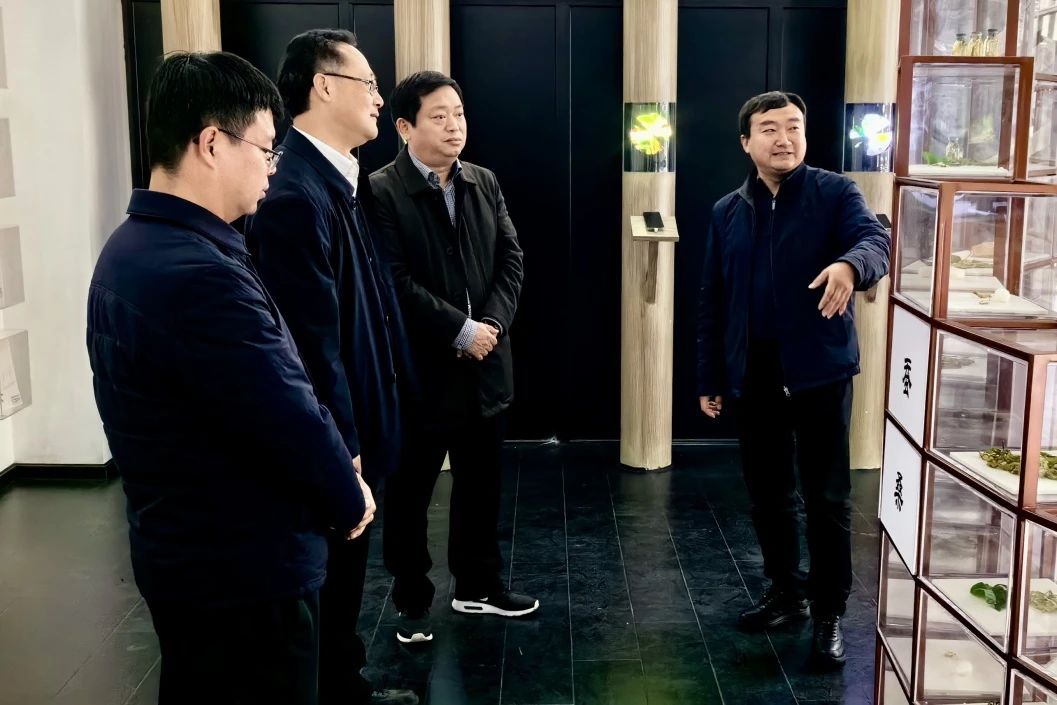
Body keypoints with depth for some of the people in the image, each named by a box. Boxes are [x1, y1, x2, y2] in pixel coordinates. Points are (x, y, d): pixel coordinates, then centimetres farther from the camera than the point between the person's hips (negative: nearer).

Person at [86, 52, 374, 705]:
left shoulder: (133, 248, 6)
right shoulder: (198, 274, -27)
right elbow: (294, 421, -25)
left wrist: (334, 478, 5)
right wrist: (351, 500, -6)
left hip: (185, 552, 10)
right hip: (241, 568, -10)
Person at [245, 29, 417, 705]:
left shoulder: (340, 180, 7)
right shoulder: (294, 193, -24)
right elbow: (314, 340, -24)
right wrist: (343, 445, -19)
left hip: (357, 417, 10)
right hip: (334, 432, -10)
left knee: (346, 566, 22)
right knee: (329, 572, 8)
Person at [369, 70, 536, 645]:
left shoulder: (485, 184, 9)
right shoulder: (381, 192, -11)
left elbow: (511, 259, 5)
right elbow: (395, 282, -18)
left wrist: (492, 323, -11)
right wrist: (460, 329, -17)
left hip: (485, 365, 6)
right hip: (419, 369, -5)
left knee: (481, 486, 17)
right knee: (408, 493, 8)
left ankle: (478, 586, 33)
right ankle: (412, 601, 24)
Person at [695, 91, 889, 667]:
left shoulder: (835, 193, -2)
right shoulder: (728, 211, 9)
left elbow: (876, 240, -21)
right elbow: (711, 301, 10)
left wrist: (849, 264, -45)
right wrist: (708, 378, 7)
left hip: (820, 371, -4)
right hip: (753, 374, 4)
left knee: (827, 497, 1)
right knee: (766, 493, 13)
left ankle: (829, 615, 13)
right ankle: (785, 593, 31)